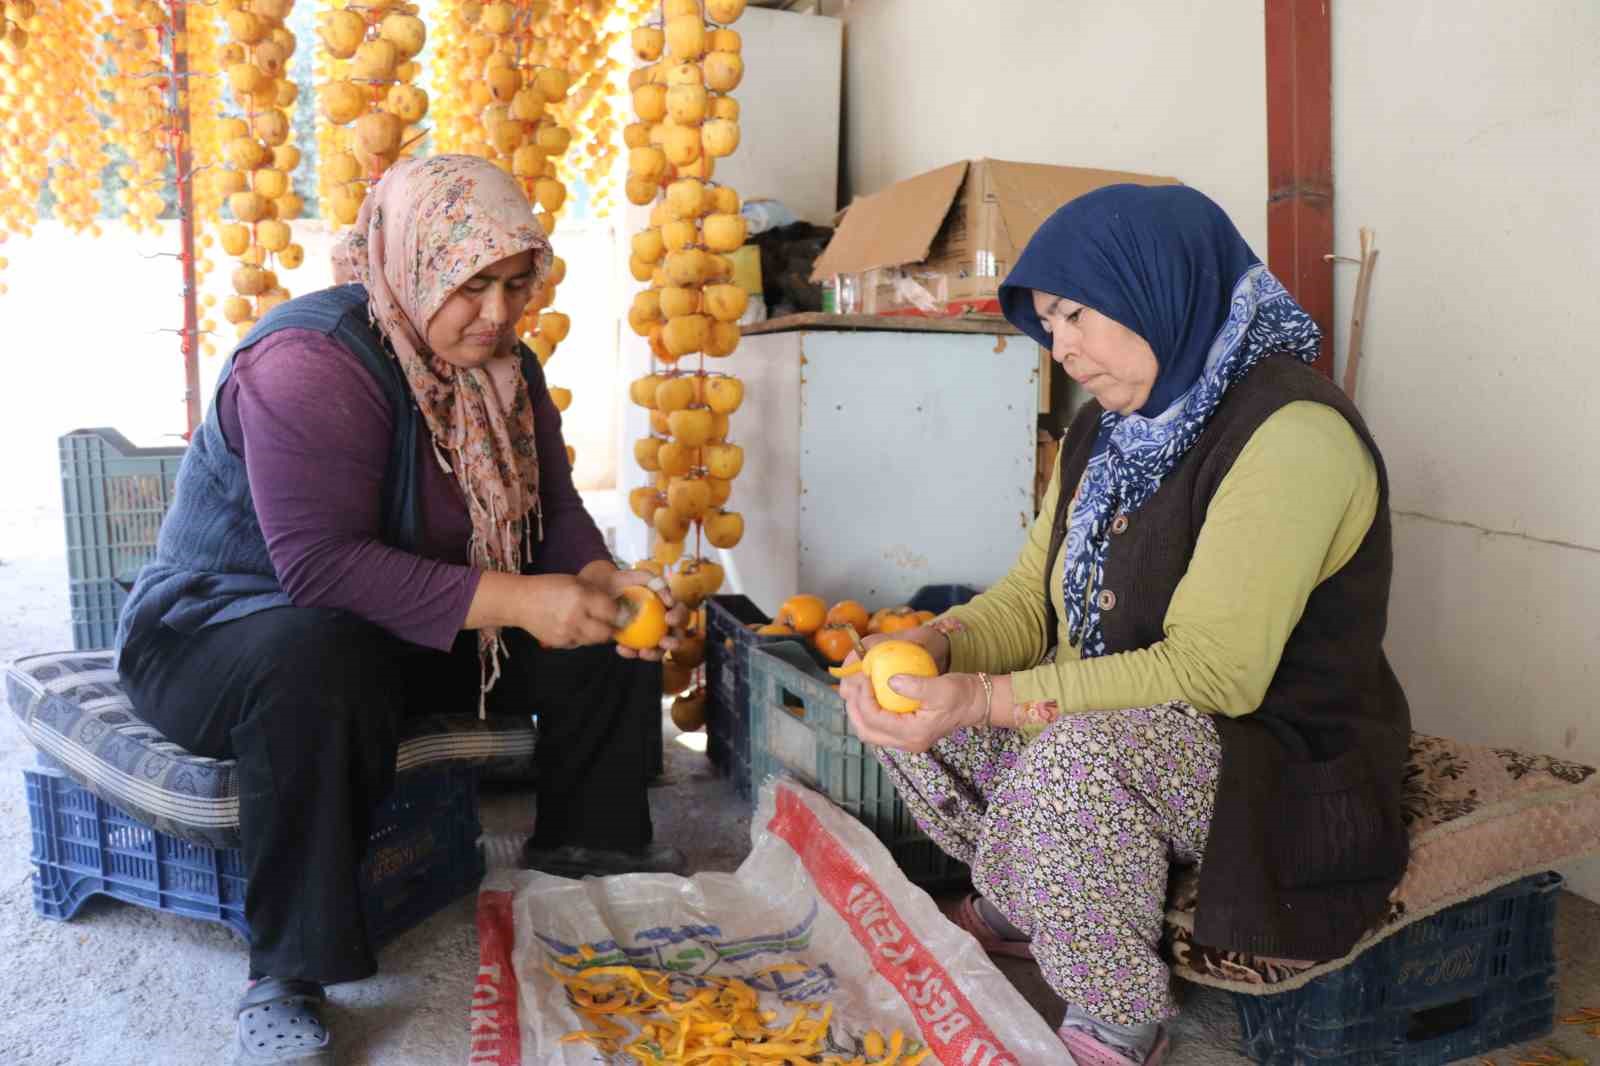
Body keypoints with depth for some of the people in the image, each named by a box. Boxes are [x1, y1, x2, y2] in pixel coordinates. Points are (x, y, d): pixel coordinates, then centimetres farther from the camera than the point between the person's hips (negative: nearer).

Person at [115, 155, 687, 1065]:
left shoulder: (504, 365, 0)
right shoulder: (310, 361, -26)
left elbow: (553, 512, 1)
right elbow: (321, 564, -35)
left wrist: (605, 582, -22)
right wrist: (513, 600, -38)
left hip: (418, 626, 8)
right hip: (228, 625, -7)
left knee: (613, 630, -4)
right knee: (315, 665, -43)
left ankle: (585, 843, 14)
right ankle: (288, 976, -28)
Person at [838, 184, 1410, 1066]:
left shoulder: (1291, 432, -23)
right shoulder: (1103, 432, 7)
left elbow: (1213, 672, -29)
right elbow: (1029, 597, 8)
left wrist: (990, 700, -32)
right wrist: (933, 645, -14)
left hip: (1289, 763, -8)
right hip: (1126, 728, 9)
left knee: (1081, 751, -38)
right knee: (906, 700, -1)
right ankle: (1014, 911, 18)